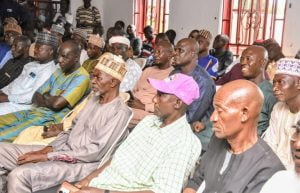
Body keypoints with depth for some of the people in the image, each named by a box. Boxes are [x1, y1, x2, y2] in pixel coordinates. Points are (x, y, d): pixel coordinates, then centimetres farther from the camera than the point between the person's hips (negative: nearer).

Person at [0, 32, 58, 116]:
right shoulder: (31, 64, 16)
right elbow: (16, 82, 18)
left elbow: (33, 96, -19)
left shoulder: (49, 70, -14)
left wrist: (7, 98, -17)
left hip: (21, 105, -8)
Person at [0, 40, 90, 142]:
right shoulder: (59, 71, 16)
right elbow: (36, 97, 14)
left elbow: (57, 103, -20)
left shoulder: (81, 77, -11)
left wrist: (45, 96, 2)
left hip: (51, 119, -8)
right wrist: (49, 101, -7)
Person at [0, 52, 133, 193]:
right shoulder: (95, 98, 12)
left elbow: (95, 153, -20)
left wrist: (47, 157, -19)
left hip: (82, 164, -9)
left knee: (19, 175, -29)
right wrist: (47, 149, -2)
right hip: (64, 150, 9)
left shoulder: (120, 112, -15)